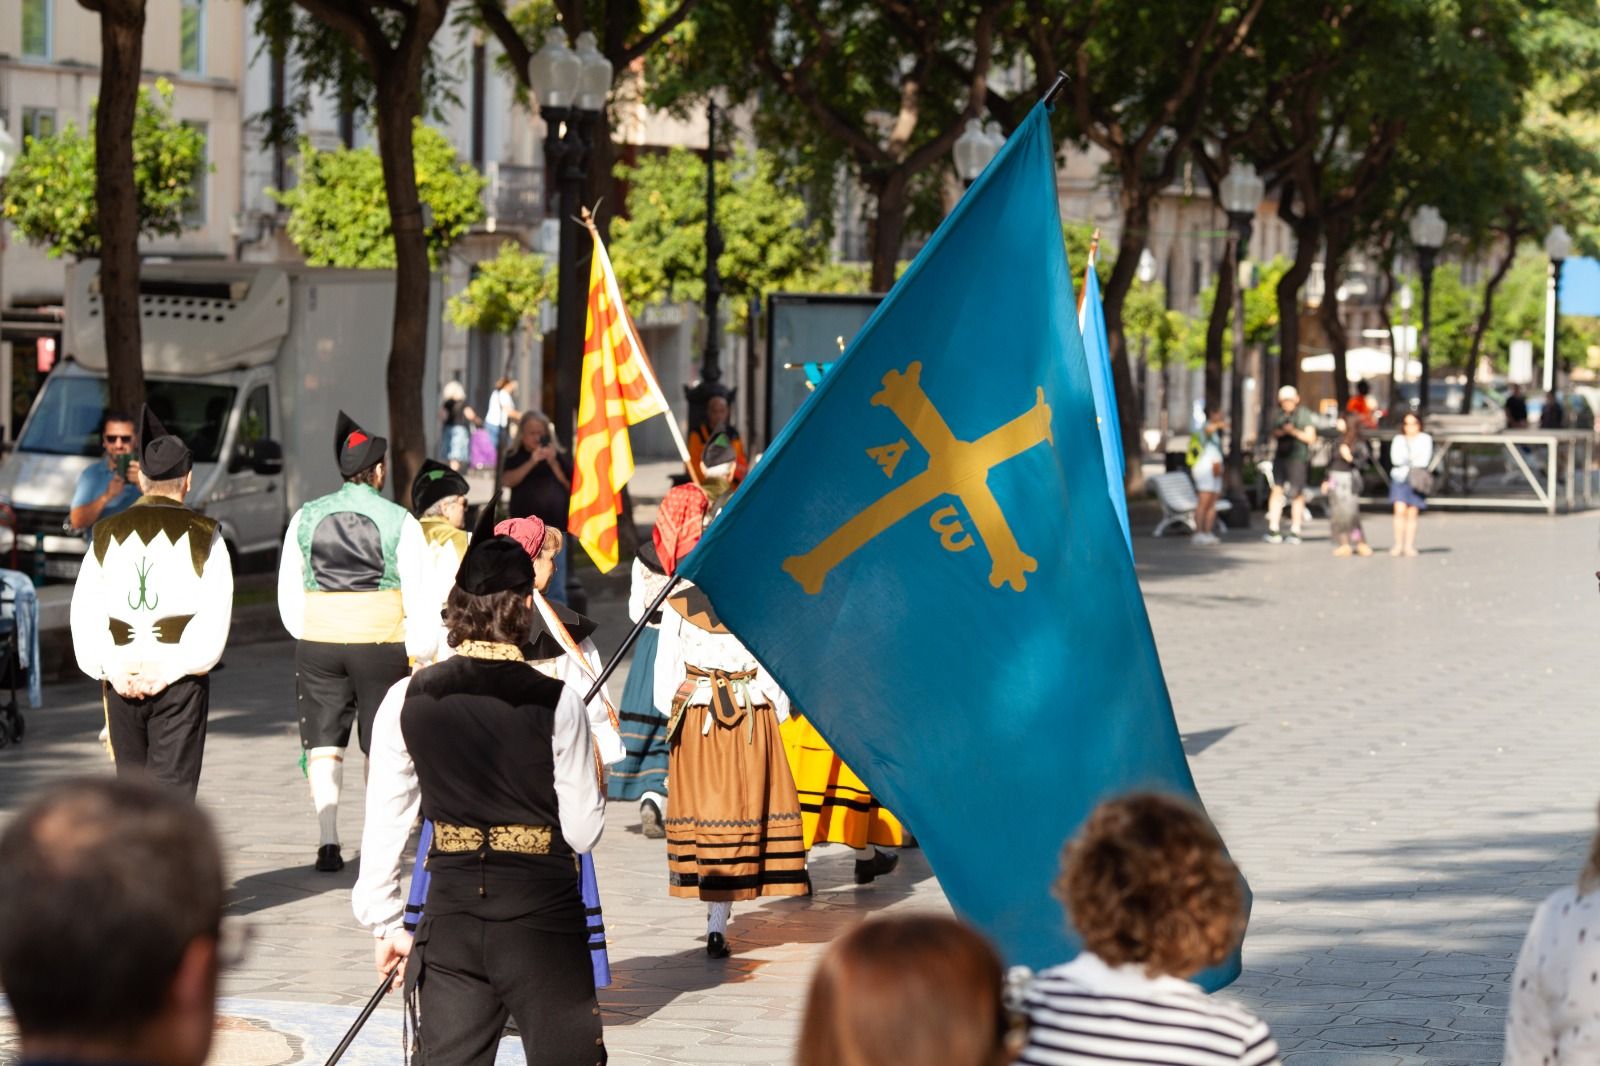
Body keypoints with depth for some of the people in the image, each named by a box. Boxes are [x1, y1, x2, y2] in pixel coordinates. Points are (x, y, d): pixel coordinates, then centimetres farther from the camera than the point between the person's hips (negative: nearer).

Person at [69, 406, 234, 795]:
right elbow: (214, 617, -10)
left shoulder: (107, 533, 9)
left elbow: (84, 612, 0)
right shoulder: (203, 534, 0)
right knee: (171, 788, -5)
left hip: (121, 681, 3)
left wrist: (112, 669, -5)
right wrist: (170, 669, -11)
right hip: (181, 679, -3)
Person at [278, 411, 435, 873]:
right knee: (382, 748, 8)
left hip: (317, 644, 2)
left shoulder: (307, 517, 5)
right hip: (381, 644, -2)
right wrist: (421, 653, 4)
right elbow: (420, 593, -4)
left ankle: (328, 840, -7)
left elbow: (289, 592, 9)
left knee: (324, 746, 5)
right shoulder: (399, 521, -4)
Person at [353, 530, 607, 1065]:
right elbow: (583, 831, -5)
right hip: (542, 914, -3)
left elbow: (384, 823, 3)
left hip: (451, 914, 3)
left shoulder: (407, 699, -1)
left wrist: (384, 924, 12)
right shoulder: (557, 703, -10)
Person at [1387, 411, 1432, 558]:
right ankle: (1398, 545, -11)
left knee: (1412, 513, -5)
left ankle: (1409, 545, -2)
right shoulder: (1398, 440, 14)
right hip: (1400, 478, 1)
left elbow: (1424, 460, -3)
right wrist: (1414, 458, -6)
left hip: (1416, 479, -1)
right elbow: (1395, 459, -1)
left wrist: (1406, 460, -2)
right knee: (1400, 511, -12)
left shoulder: (1425, 439, 10)